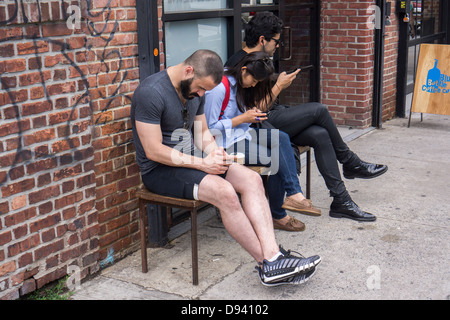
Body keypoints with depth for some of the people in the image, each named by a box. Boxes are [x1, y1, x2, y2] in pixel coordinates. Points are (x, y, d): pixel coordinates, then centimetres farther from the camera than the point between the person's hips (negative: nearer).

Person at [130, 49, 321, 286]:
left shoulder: (195, 91, 7)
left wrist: (214, 151, -8)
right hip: (160, 170, -8)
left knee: (252, 179, -13)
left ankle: (273, 255, -24)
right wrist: (202, 163, -21)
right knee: (224, 191, -30)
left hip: (189, 160, 9)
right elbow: (153, 151, -21)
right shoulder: (151, 92, -20)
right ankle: (268, 266, -19)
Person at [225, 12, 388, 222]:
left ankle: (341, 201, -8)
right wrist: (278, 86, -9)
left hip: (269, 120, 10)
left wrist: (278, 85, 7)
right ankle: (350, 163, 7)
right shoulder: (242, 65, -16)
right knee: (318, 110, -13)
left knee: (320, 135, -11)